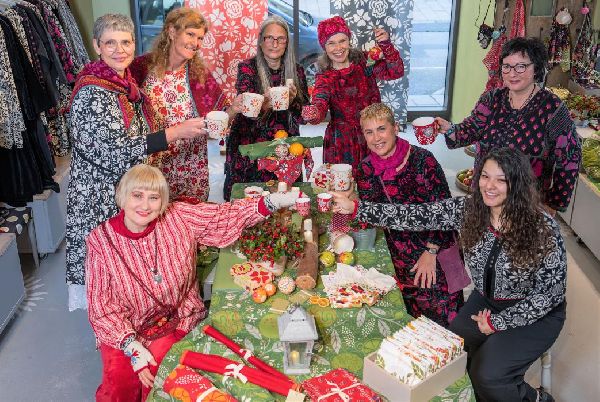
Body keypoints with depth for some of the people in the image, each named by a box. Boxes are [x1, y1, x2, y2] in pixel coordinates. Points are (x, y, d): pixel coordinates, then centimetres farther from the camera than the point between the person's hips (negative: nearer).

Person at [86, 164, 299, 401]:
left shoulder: (179, 218, -8)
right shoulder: (100, 241, -11)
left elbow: (223, 216, -11)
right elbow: (102, 306, -9)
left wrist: (272, 202, -27)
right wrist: (132, 347, -19)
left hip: (177, 318, 1)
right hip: (124, 329, 0)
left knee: (159, 369, -24)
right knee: (120, 381, -22)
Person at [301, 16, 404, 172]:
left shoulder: (364, 62, 2)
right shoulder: (325, 77, -1)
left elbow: (396, 72, -9)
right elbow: (320, 106, -18)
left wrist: (386, 45, -23)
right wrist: (312, 114, -41)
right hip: (342, 144, -1)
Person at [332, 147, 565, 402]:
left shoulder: (543, 228, -23)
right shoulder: (467, 209, -12)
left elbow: (551, 293, -16)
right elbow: (416, 216, -17)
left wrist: (497, 322, -16)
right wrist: (356, 208, -24)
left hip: (537, 314, -5)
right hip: (486, 301, 5)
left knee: (487, 375, -21)